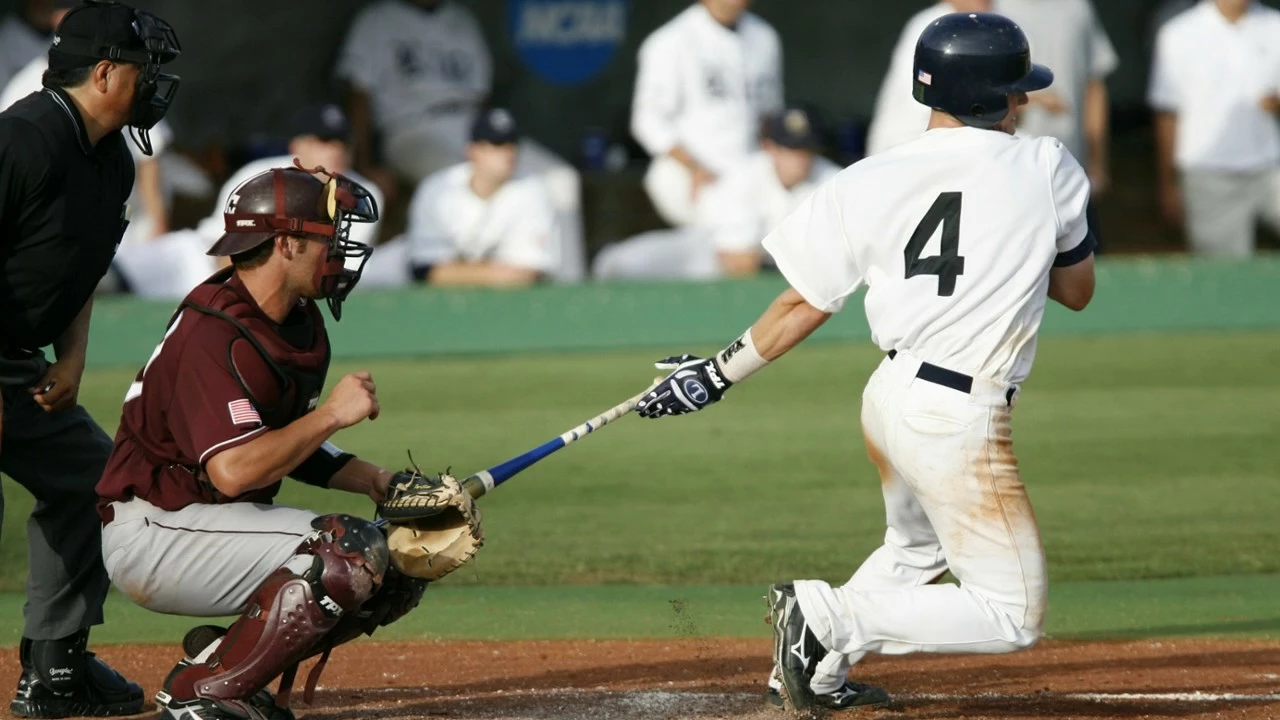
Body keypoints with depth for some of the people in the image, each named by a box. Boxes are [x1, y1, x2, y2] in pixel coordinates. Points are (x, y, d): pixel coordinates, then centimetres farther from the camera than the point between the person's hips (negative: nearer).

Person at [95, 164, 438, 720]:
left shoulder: (300, 321, 9)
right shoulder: (214, 336, -22)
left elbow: (286, 446, 16)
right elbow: (234, 470, -32)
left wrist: (373, 481, 1)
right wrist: (331, 414, -23)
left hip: (211, 523, 10)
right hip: (150, 533, -10)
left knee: (401, 569, 4)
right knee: (356, 553, -25)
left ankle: (221, 654, 6)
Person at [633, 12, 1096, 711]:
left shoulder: (869, 182, 1)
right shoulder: (1048, 168, -4)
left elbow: (805, 303, 3)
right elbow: (1077, 289, 10)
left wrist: (719, 374, 14)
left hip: (889, 392, 6)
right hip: (962, 418, -6)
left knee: (914, 550, 33)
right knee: (1012, 616, -1)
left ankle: (817, 671, 24)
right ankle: (832, 616, -13)